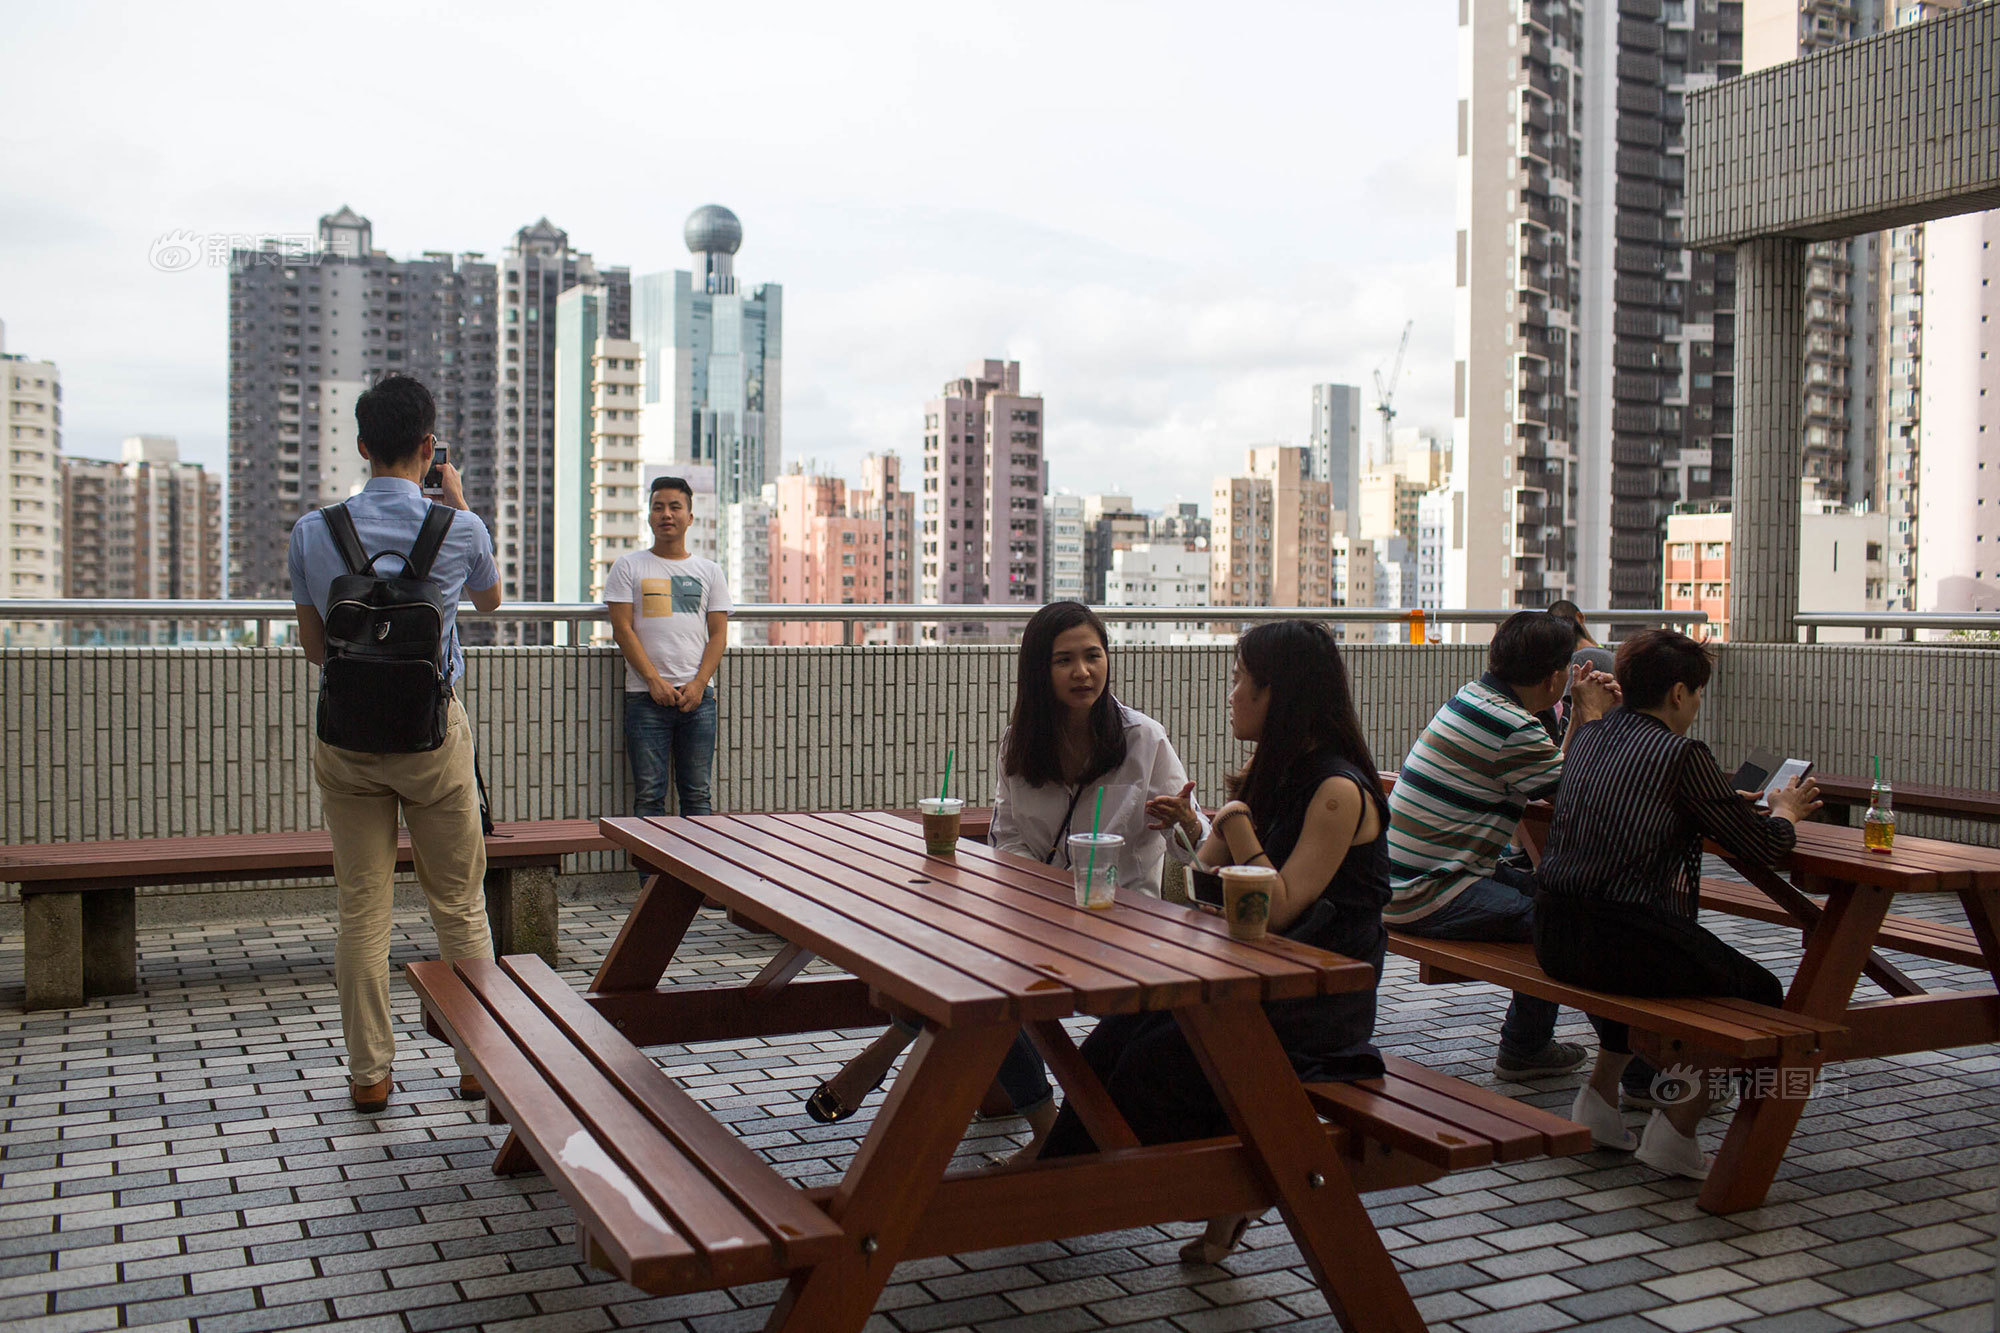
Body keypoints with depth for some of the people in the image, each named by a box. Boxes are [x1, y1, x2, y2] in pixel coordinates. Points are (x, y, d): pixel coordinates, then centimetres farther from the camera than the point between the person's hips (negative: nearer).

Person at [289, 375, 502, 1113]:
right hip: (433, 732, -1)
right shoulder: (459, 529, -9)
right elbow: (490, 599, 14)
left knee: (361, 908, 8)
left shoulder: (312, 532, -4)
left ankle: (369, 1073, 15)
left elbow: (313, 645, 6)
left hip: (346, 736, 2)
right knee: (460, 905, 9)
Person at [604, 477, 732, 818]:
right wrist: (654, 681, -10)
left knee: (697, 793, 1)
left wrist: (698, 684, -7)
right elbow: (622, 629, 1)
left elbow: (718, 635, 8)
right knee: (648, 795, -4)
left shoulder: (709, 572, 14)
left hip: (698, 695, 2)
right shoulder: (628, 567, 9)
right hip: (646, 697, -1)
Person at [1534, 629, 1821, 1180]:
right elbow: (1765, 846, -5)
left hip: (1554, 937, 8)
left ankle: (1597, 1096, 34)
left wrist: (1729, 801, 31)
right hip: (1623, 943, -8)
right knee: (1760, 995, 12)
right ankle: (1675, 1132, 9)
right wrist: (1786, 810, 17)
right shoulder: (1682, 754, -11)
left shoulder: (1589, 736, 11)